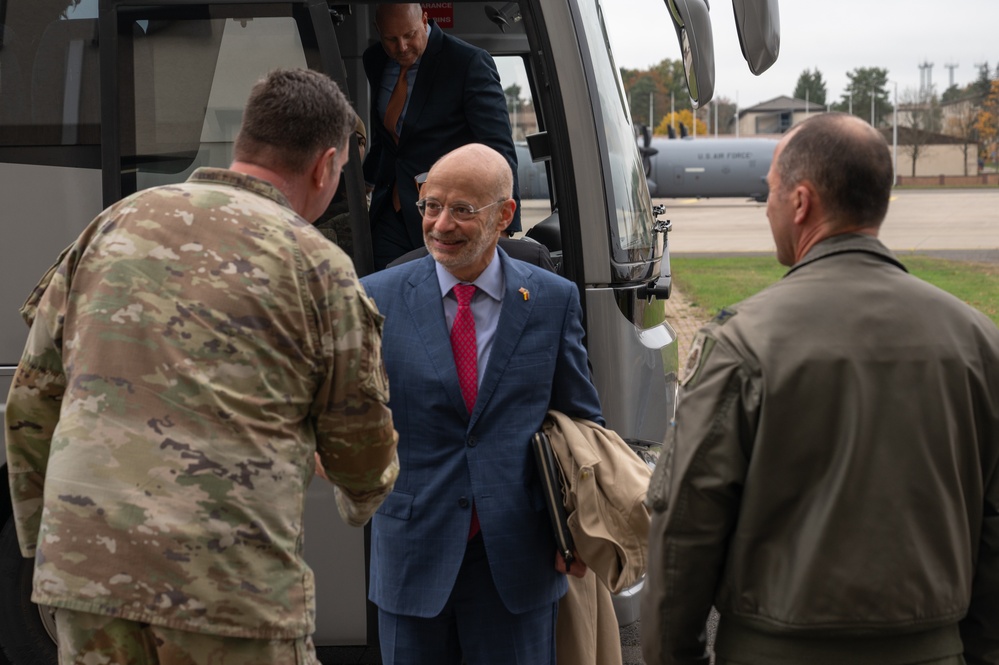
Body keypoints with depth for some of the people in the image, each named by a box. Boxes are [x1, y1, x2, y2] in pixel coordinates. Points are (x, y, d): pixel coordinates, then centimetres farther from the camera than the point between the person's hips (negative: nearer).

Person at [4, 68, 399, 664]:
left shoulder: (115, 225, 11)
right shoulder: (317, 265, -1)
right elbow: (358, 440, 7)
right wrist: (363, 502, 30)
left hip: (84, 566, 4)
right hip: (233, 586, -4)